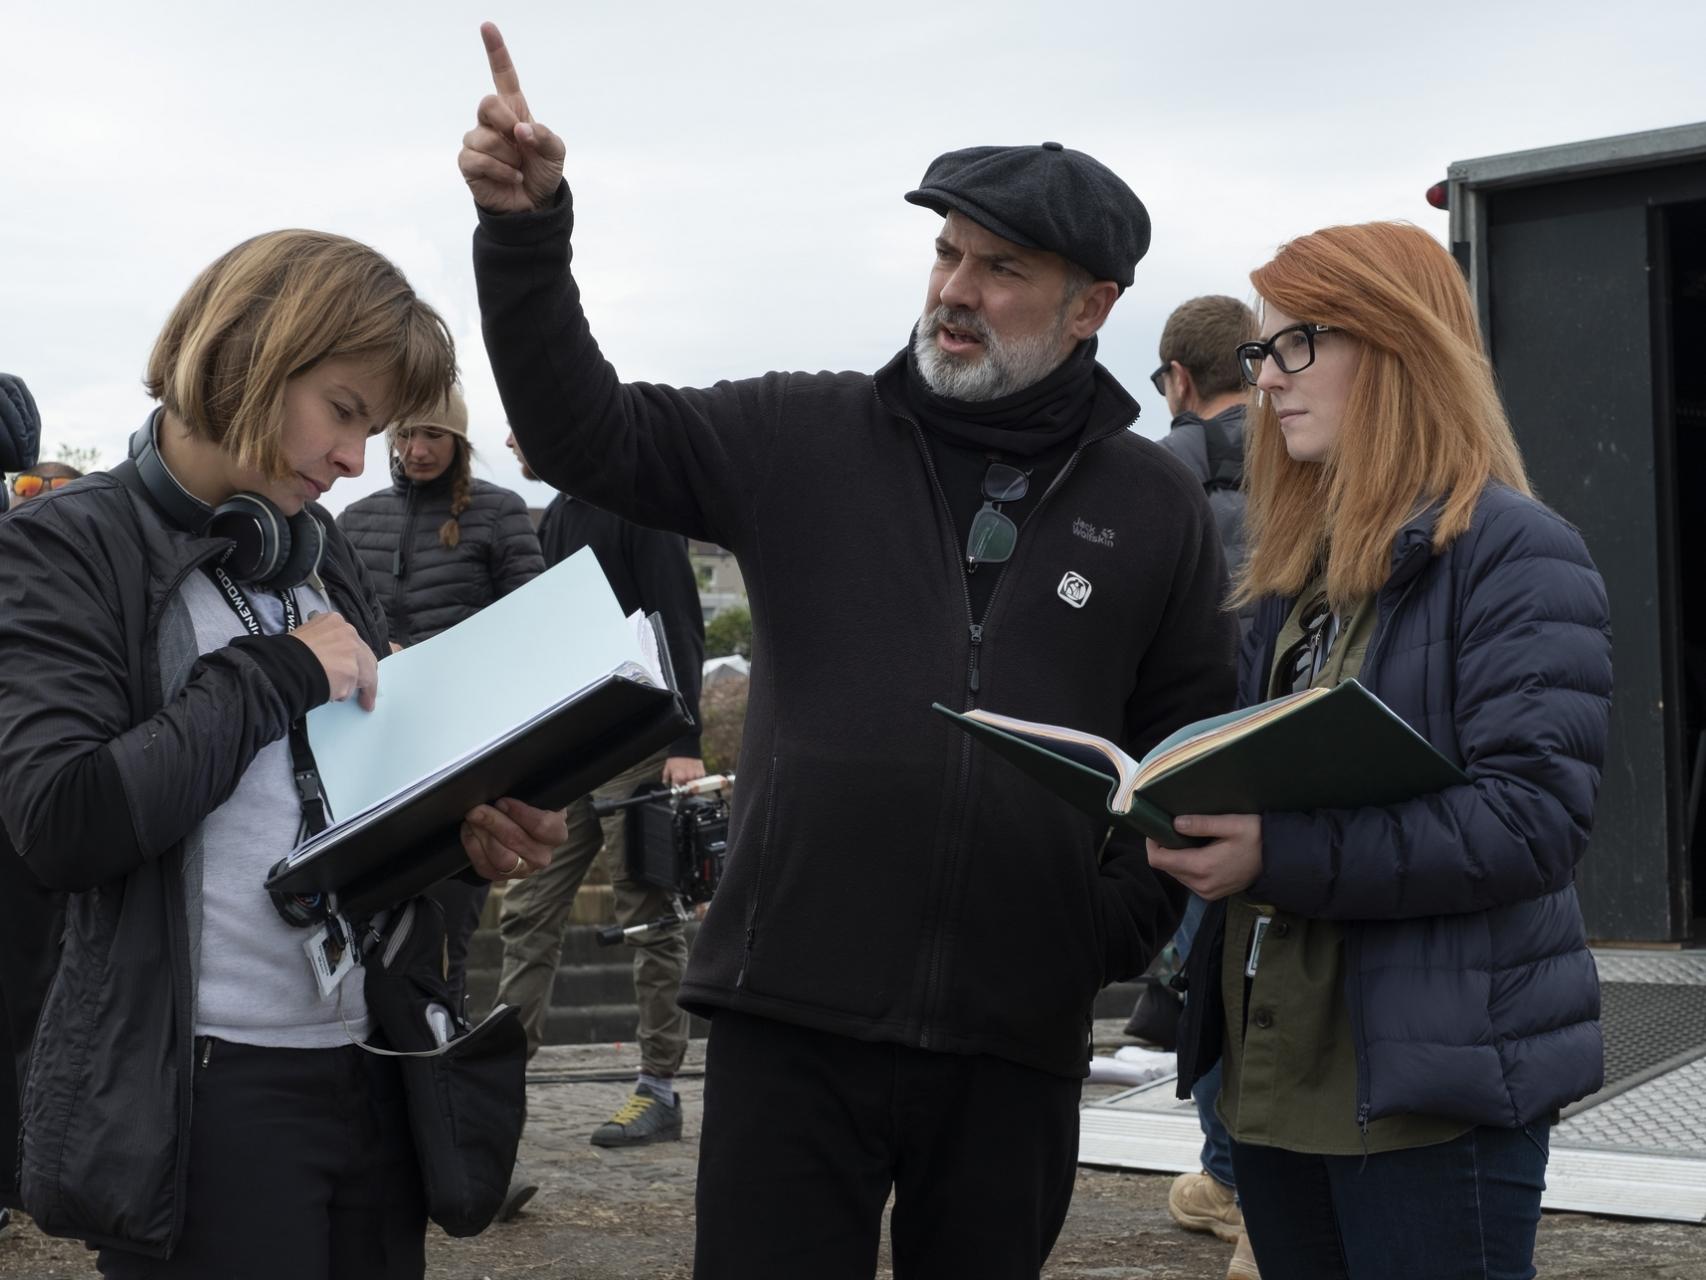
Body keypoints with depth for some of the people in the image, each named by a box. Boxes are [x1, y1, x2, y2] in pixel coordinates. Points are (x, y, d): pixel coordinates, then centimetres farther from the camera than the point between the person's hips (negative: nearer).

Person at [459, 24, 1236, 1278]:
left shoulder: (1157, 505, 5)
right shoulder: (805, 442, 3)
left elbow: (1198, 752, 10)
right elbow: (588, 432, -2)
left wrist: (1119, 927, 0)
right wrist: (526, 230, -14)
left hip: (1019, 1037, 1)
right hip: (794, 1012, 0)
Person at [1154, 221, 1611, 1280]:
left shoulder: (1517, 556, -9)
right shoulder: (1298, 569, 16)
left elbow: (1535, 817, -20)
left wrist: (1280, 857, -26)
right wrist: (1191, 823, -1)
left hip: (1432, 1086, -7)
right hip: (1275, 1074, 8)